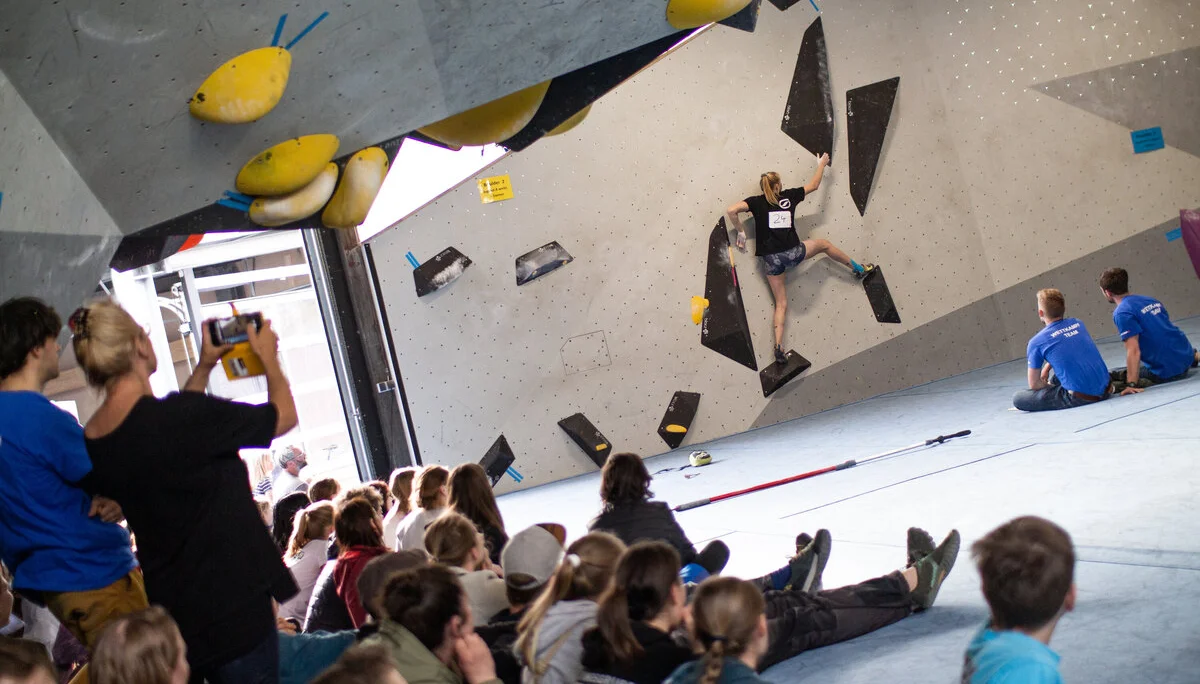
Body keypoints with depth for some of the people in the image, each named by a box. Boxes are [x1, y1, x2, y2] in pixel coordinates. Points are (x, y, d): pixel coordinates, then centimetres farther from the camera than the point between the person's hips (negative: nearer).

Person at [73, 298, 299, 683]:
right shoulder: (187, 414, -22)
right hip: (234, 606, -7)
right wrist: (269, 358, 9)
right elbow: (284, 416, -7)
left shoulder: (90, 441, 0)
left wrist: (203, 367, 20)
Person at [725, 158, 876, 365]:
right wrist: (822, 164, 38)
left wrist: (741, 231, 3)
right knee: (823, 244, 29)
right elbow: (814, 185, 21)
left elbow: (731, 210, -11)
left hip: (772, 260, 1)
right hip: (792, 253, -1)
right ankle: (858, 268, 43)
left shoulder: (757, 202, 3)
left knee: (781, 303, 10)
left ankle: (778, 347, -4)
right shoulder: (788, 196, 6)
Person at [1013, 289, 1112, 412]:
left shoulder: (1036, 342, -7)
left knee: (1018, 398, -3)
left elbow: (1034, 385, 2)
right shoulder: (1078, 323, 8)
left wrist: (1050, 387, 17)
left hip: (1080, 398, -7)